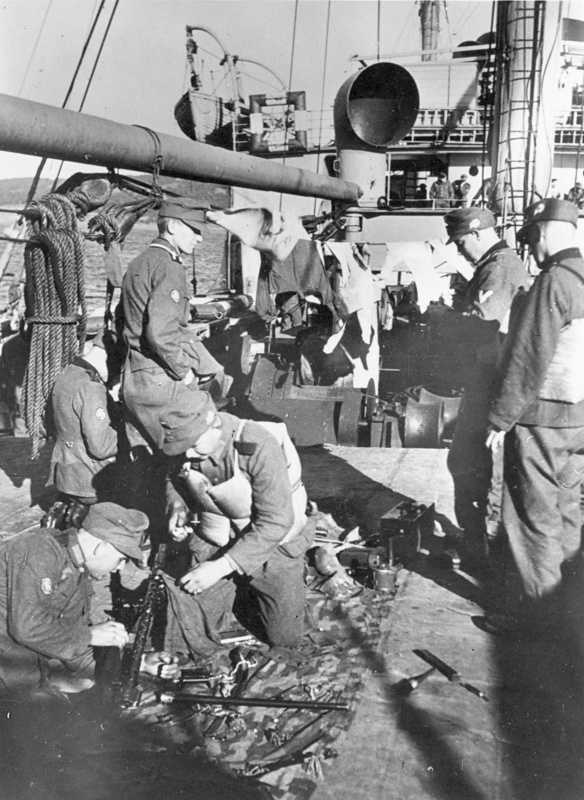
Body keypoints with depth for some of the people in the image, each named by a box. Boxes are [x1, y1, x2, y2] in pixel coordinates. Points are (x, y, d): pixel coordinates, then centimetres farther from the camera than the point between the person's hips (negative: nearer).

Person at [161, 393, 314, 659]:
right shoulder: (187, 450, -14)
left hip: (272, 544, -3)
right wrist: (177, 506, -11)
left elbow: (276, 522, -31)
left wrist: (222, 566, -33)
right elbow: (175, 479, 12)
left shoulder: (260, 447, -32)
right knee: (196, 641, -3)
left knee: (284, 637, 9)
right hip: (213, 544, 4)